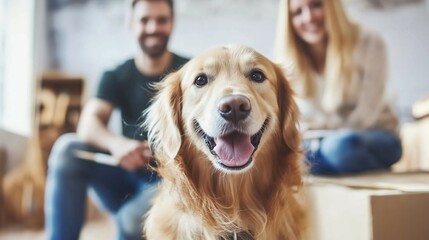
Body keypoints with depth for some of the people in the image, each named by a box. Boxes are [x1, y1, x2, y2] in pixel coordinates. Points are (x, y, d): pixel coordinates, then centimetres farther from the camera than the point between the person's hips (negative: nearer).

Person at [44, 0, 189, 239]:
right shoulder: (117, 76, 3)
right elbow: (88, 124, -12)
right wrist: (117, 144, -35)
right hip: (128, 173, 3)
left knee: (132, 219, -34)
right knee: (67, 148, -20)